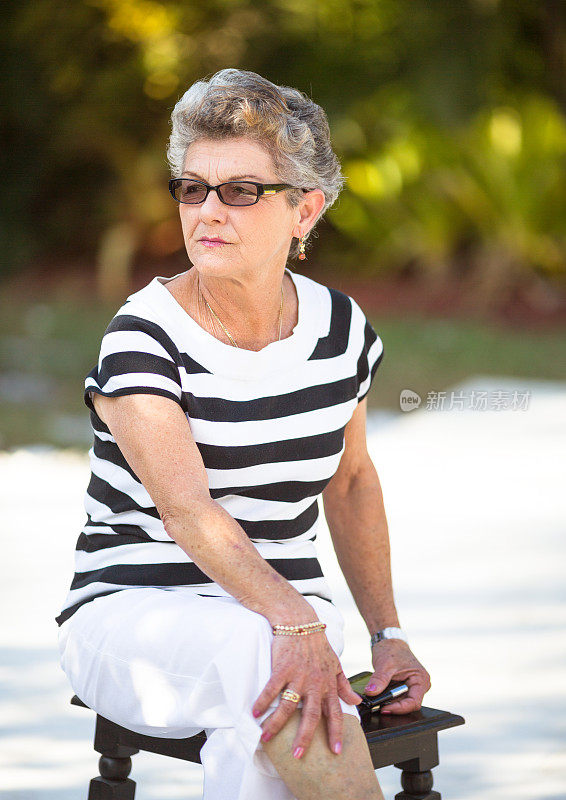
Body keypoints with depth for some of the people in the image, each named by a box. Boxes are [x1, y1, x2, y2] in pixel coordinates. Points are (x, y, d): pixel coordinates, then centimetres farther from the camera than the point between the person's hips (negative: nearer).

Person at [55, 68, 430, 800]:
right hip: (130, 611, -3)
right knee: (261, 653, -37)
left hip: (291, 610, 3)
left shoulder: (341, 329, 2)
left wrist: (387, 634, 13)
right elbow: (186, 509, -26)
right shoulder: (143, 338, -13)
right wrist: (294, 624, -42)